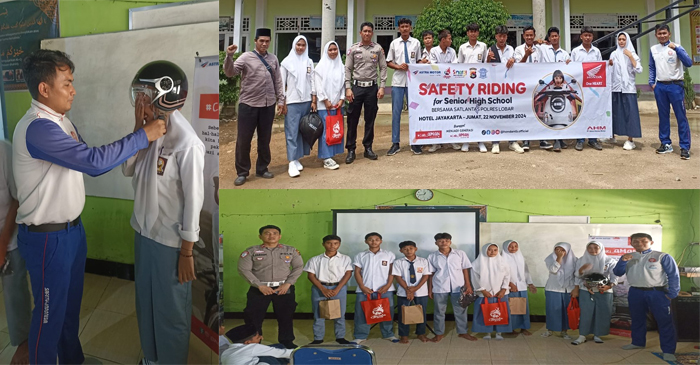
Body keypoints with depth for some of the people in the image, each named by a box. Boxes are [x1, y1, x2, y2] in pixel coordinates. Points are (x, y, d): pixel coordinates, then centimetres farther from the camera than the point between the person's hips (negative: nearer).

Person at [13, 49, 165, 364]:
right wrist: (144, 135, -25)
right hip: (47, 238, -10)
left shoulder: (61, 121, 7)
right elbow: (94, 162, -33)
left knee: (71, 304, 24)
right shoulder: (37, 128, -26)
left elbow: (86, 159, 14)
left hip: (72, 229, 10)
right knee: (49, 314, 7)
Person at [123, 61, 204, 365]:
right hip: (144, 232, 8)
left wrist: (187, 252, -15)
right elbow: (127, 170, 2)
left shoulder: (187, 143, -25)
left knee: (171, 310, 11)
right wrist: (138, 130, -11)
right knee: (145, 301, 24)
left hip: (170, 241, -8)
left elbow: (193, 201, -20)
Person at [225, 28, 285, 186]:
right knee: (243, 139, 1)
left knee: (264, 139, 13)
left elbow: (278, 81, 12)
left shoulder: (273, 59, 9)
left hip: (268, 105, 4)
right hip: (248, 105, -3)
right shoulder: (246, 57, -3)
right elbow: (230, 73, -13)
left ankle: (262, 169, 27)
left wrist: (281, 100, 8)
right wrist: (229, 56, -27)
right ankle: (242, 173, 12)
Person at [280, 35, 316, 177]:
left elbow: (312, 82, 9)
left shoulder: (309, 62, 8)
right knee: (292, 132, -6)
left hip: (306, 101, 3)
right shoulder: (286, 62, 0)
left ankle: (297, 159, 13)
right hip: (292, 102, -3)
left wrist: (314, 101, 3)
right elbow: (282, 83, 0)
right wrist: (283, 103, -5)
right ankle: (292, 163, -7)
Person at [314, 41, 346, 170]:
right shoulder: (321, 66, -2)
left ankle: (331, 154, 14)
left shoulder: (341, 66, 9)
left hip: (338, 104, 5)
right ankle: (326, 159, -5)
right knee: (326, 130, -6)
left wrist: (341, 99, -2)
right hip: (324, 105, -4)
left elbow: (343, 84, 9)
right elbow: (318, 85, -6)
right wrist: (325, 100, -10)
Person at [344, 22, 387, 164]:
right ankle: (351, 150, 6)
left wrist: (382, 87, -3)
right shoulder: (353, 49, 3)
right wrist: (348, 88, -6)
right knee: (352, 120, 0)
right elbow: (347, 69, 2)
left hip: (372, 87, 1)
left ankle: (368, 148, 17)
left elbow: (383, 68, 5)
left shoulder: (378, 49, 5)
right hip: (357, 87, -1)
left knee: (370, 119, 7)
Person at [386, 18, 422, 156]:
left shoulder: (416, 43, 4)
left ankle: (415, 142, 13)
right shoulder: (394, 43, 5)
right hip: (398, 81, 0)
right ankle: (395, 143, 10)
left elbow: (419, 60, 12)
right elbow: (388, 62, 9)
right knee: (396, 112, 2)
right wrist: (398, 66, -9)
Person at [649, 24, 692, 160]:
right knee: (663, 116, 10)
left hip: (675, 85, -4)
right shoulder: (653, 49, 10)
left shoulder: (676, 47, -3)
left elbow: (689, 63, -13)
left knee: (681, 117, -4)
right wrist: (651, 82, 6)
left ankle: (685, 147, -2)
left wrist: (676, 48, -20)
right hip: (660, 86, 4)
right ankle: (665, 143, 20)